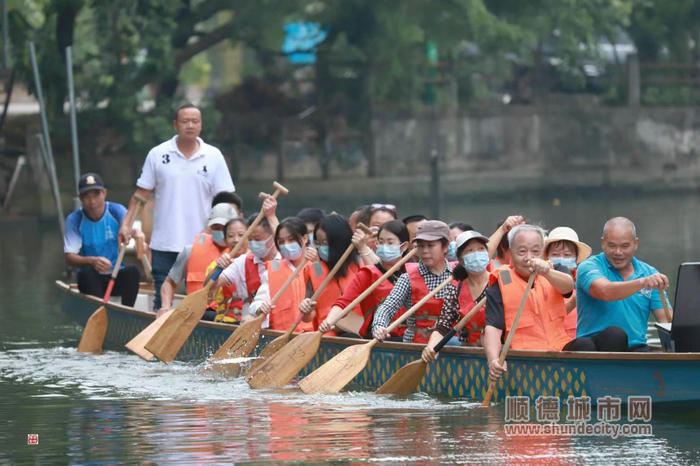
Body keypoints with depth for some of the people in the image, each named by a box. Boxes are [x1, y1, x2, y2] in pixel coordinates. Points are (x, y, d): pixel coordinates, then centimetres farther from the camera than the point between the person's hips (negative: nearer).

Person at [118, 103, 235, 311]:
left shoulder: (214, 157, 4)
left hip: (200, 245, 0)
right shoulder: (157, 155, 4)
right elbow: (141, 193, 7)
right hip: (164, 244, 0)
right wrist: (126, 224, -2)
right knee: (162, 301, 3)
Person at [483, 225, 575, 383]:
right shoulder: (500, 285, 6)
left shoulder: (554, 272, 15)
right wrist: (493, 359, -26)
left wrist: (547, 272, -34)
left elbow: (567, 286, -10)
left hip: (560, 351, 3)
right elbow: (492, 328, -5)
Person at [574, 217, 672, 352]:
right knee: (614, 334, -37)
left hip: (635, 347, 3)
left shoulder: (649, 273, 13)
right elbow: (605, 292, -24)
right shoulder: (589, 267, -1)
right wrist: (643, 282, -40)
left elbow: (666, 320, 7)